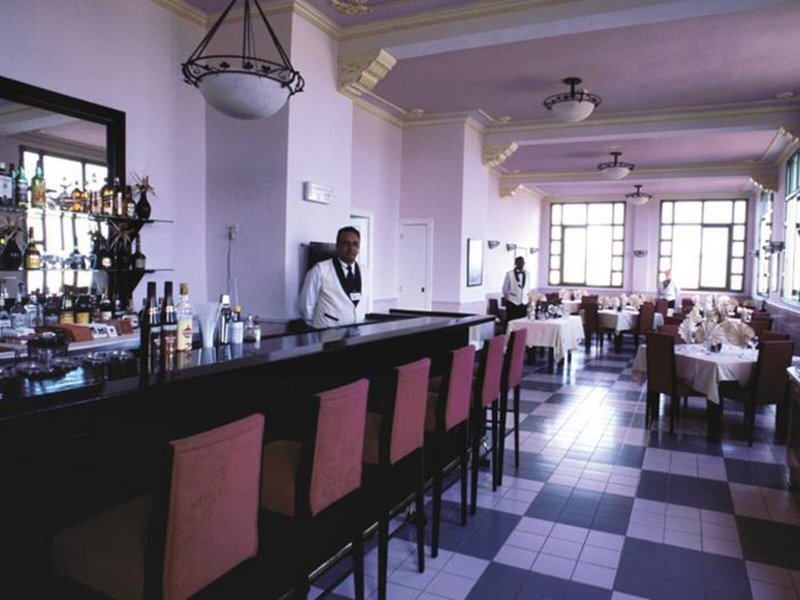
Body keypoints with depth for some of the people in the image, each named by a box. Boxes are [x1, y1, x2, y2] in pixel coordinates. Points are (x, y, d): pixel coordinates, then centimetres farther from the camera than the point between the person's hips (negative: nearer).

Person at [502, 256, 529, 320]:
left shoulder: (527, 274, 7)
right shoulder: (509, 274, -5)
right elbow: (505, 288, 4)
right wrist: (506, 297, 12)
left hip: (524, 303, 4)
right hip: (512, 303, -4)